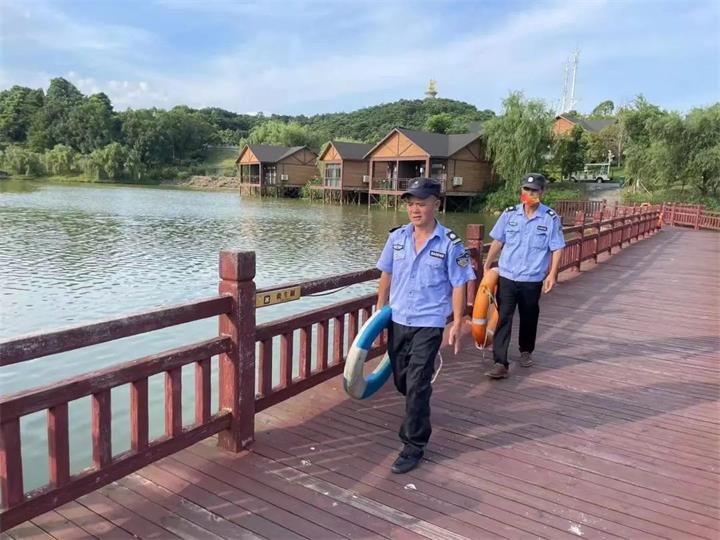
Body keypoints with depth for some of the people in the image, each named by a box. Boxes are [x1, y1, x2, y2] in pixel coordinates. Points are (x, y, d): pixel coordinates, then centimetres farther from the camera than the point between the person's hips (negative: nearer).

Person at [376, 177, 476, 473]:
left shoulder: (450, 243, -11)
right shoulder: (397, 237, 0)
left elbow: (458, 285, -8)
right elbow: (386, 275, 9)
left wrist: (457, 323, -9)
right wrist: (380, 310, 10)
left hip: (429, 323, -5)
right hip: (397, 319, 5)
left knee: (417, 385, -5)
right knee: (401, 379, 19)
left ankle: (413, 446, 9)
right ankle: (417, 412, 50)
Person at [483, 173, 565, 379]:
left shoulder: (551, 218, -6)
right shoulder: (509, 214, -1)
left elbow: (557, 248, -3)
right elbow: (498, 241, 7)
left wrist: (552, 273, -10)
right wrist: (487, 265, 9)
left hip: (532, 279, 0)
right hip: (507, 276, 1)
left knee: (529, 318, 16)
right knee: (503, 318, -5)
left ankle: (526, 351, 40)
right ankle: (500, 363, -4)